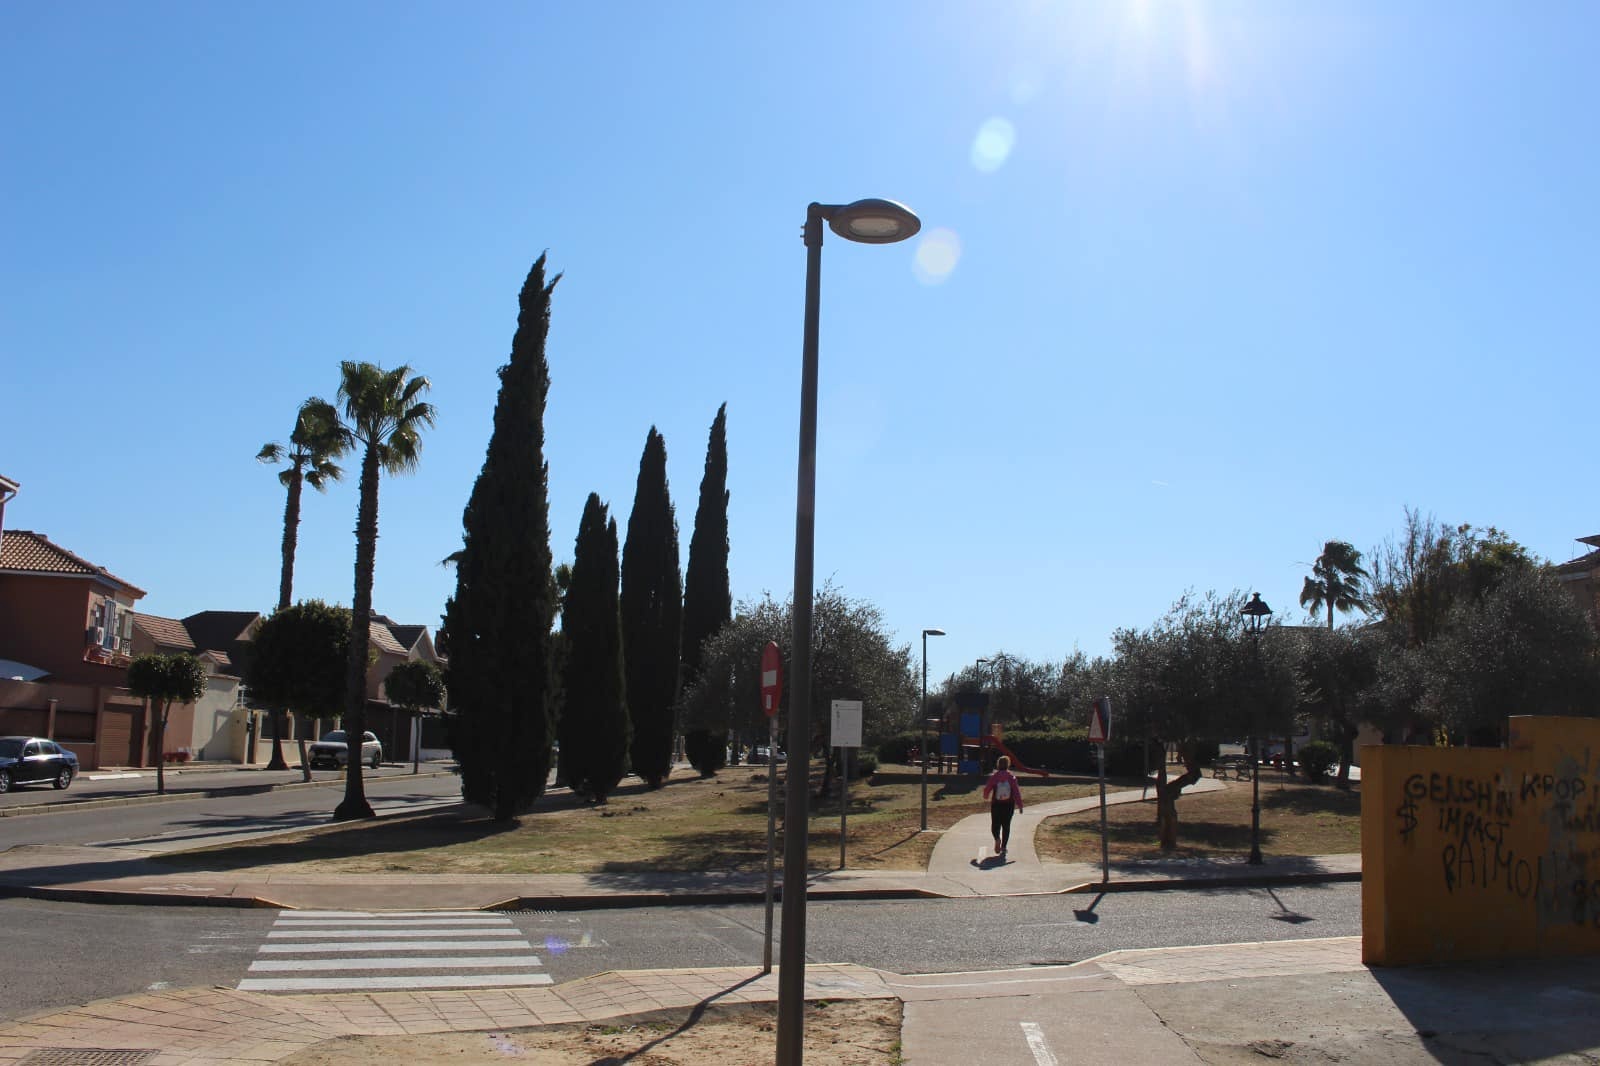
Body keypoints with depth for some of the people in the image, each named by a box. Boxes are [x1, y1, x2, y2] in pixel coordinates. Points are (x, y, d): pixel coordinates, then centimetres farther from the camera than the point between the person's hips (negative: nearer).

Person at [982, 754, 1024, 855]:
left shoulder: (994, 776, -8)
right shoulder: (1012, 777, -7)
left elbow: (987, 789, -1)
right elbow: (1017, 791, -9)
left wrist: (986, 797, 21)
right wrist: (1020, 805, -3)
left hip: (996, 804, -1)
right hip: (1009, 805, 1)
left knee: (995, 824, 11)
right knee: (1006, 825, 13)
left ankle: (997, 838, -18)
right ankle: (1003, 847, 9)